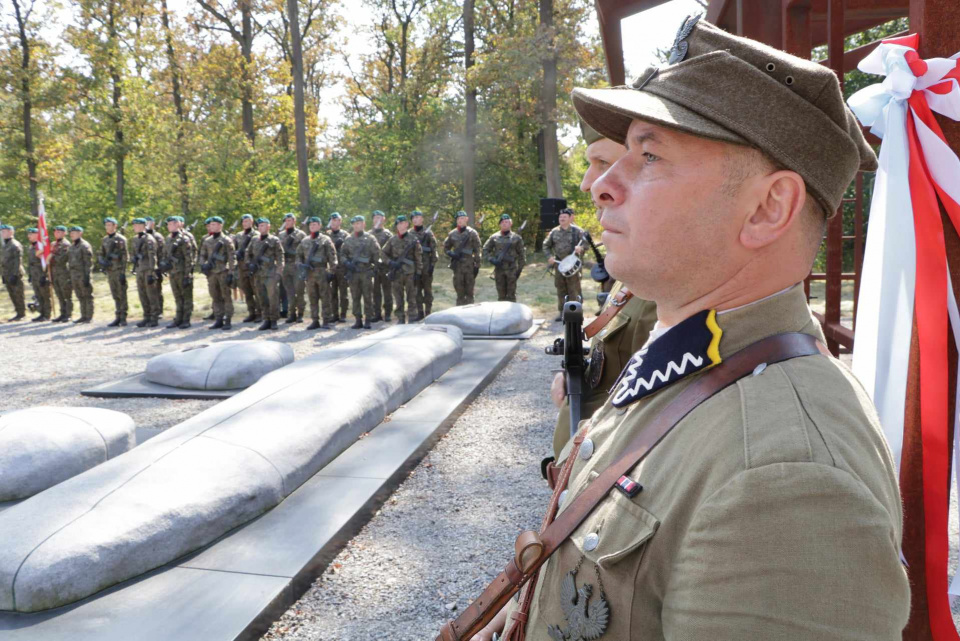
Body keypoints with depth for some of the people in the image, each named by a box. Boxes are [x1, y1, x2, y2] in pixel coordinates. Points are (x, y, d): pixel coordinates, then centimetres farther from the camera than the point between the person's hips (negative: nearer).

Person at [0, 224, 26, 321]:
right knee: (12, 295, 9)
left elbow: (18, 261, -16)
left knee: (18, 295, -4)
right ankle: (19, 313, 15)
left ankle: (22, 314, 2)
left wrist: (15, 275, -21)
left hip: (15, 275, -9)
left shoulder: (15, 245, -11)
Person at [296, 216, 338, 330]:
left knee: (325, 298, -2)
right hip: (309, 272, 4)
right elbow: (299, 255, 20)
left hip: (322, 272, -4)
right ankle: (315, 321, 11)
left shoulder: (326, 240, 1)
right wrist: (300, 266, 4)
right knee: (312, 298, 6)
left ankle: (326, 321, 1)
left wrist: (332, 272, -9)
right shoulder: (305, 241, 14)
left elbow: (332, 256, -3)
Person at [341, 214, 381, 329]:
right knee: (355, 297, 5)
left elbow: (377, 253, 1)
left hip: (366, 271, -3)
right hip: (353, 272, 3)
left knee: (367, 297, -2)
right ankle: (358, 320, 10)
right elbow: (342, 253, 14)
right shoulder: (348, 240, 11)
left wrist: (374, 267, -3)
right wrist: (347, 263, -3)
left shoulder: (370, 238, 2)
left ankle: (368, 321, 3)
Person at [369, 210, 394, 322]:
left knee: (387, 290, 2)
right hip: (373, 266, 2)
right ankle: (378, 314, 11)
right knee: (376, 291, 5)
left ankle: (387, 313, 8)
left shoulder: (387, 234, 4)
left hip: (385, 266, -2)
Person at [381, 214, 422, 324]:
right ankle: (400, 318, 14)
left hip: (410, 273, -2)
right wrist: (390, 262, -4)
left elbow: (418, 257, -1)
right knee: (399, 298, 7)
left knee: (411, 297, 0)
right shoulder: (392, 240, 7)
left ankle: (412, 318, 6)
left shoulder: (413, 239, 0)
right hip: (397, 273, 3)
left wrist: (418, 273, -6)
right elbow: (384, 253, 14)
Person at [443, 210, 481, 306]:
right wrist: (451, 254, -4)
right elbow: (446, 247, 17)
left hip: (469, 266, -3)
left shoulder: (472, 233, -1)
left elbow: (477, 251, -2)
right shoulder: (452, 233, 9)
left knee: (469, 292, 1)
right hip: (457, 265, 3)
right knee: (459, 292, 7)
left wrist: (477, 265, -7)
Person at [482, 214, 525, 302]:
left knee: (511, 295, -1)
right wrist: (492, 259, -7)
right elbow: (485, 250, 8)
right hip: (499, 269, 2)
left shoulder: (516, 238, 2)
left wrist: (520, 268, 0)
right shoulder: (494, 238, 5)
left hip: (512, 269, -1)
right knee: (501, 295, 7)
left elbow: (521, 255, 5)